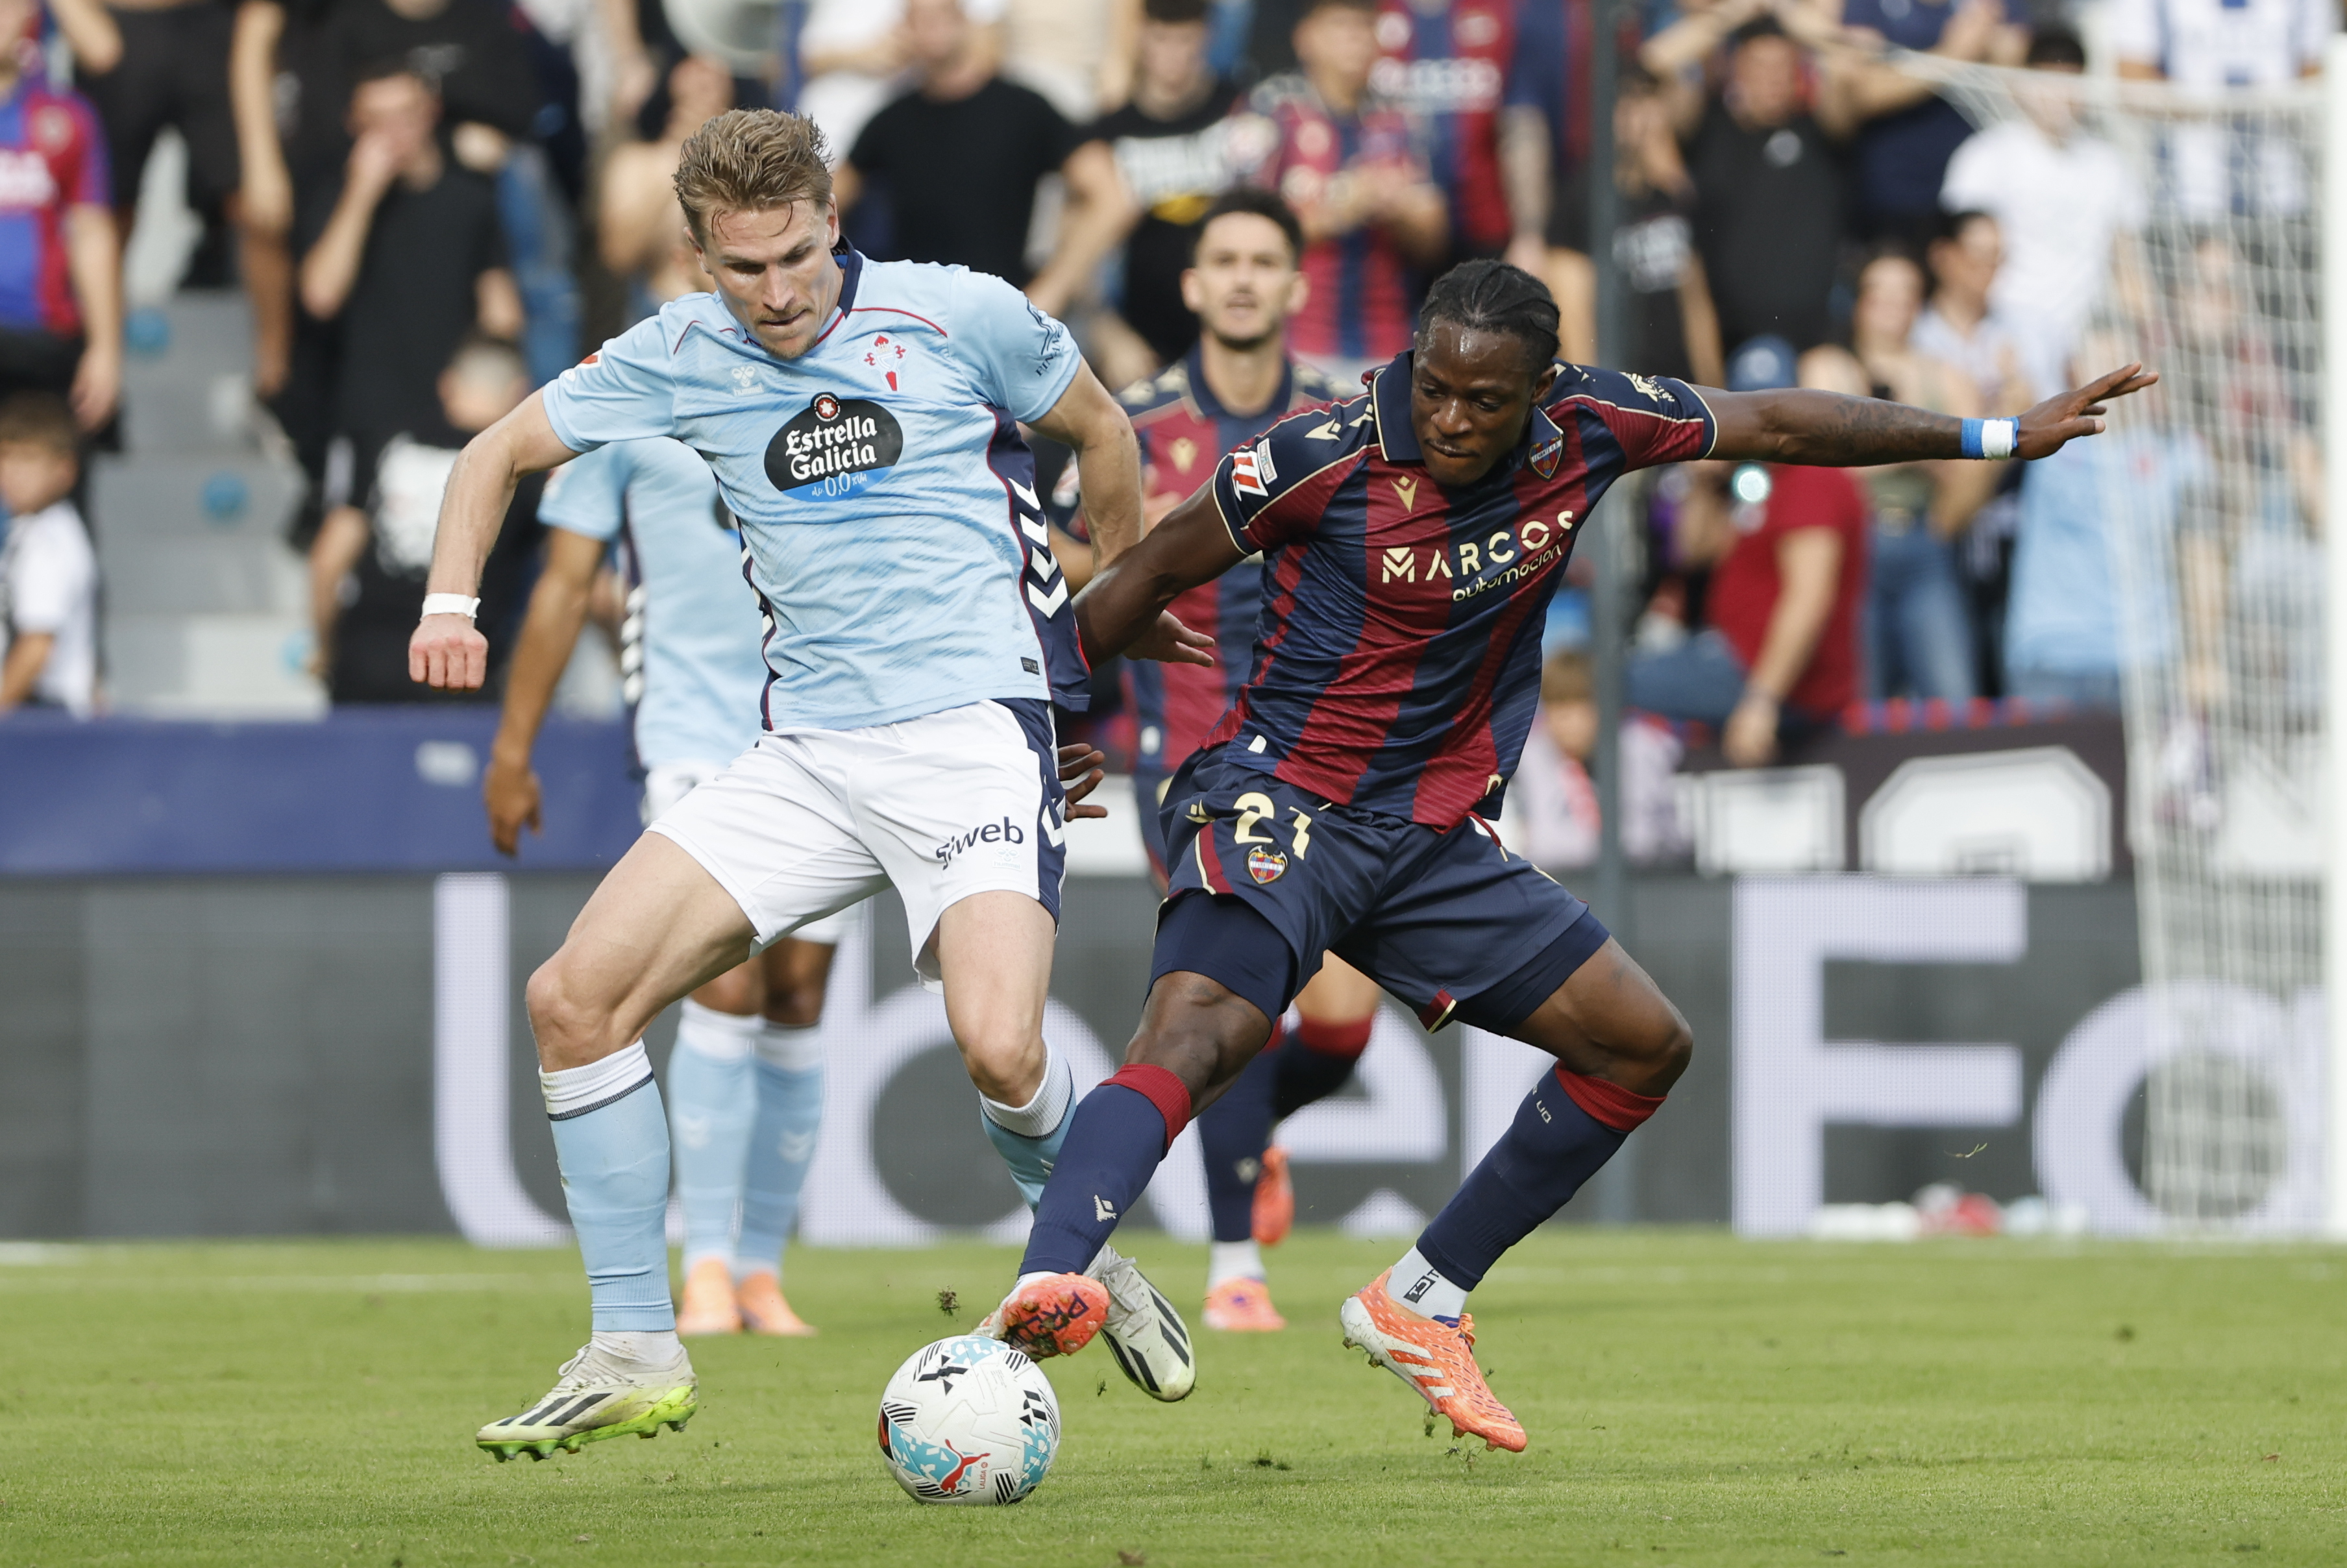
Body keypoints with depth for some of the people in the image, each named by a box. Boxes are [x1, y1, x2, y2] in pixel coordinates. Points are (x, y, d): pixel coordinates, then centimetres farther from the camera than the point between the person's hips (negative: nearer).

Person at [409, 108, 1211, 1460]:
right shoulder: (677, 359, 4)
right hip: (807, 754, 4)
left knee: (1000, 1050, -26)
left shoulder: (961, 315, -5)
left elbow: (1101, 429, 14)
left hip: (979, 727, -4)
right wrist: (453, 601, 0)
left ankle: (1094, 1253, 9)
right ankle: (636, 1354, 0)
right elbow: (503, 451, 17)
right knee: (577, 996, -10)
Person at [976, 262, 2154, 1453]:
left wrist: (1998, 437, 19)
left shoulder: (1590, 428, -4)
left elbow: (1774, 424, 11)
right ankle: (1042, 1289, -49)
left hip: (1436, 838, 6)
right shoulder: (1323, 458, -17)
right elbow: (1153, 573, -2)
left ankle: (1419, 1306, 12)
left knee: (1645, 1045, 5)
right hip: (1281, 800, -6)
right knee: (1196, 1030, -32)